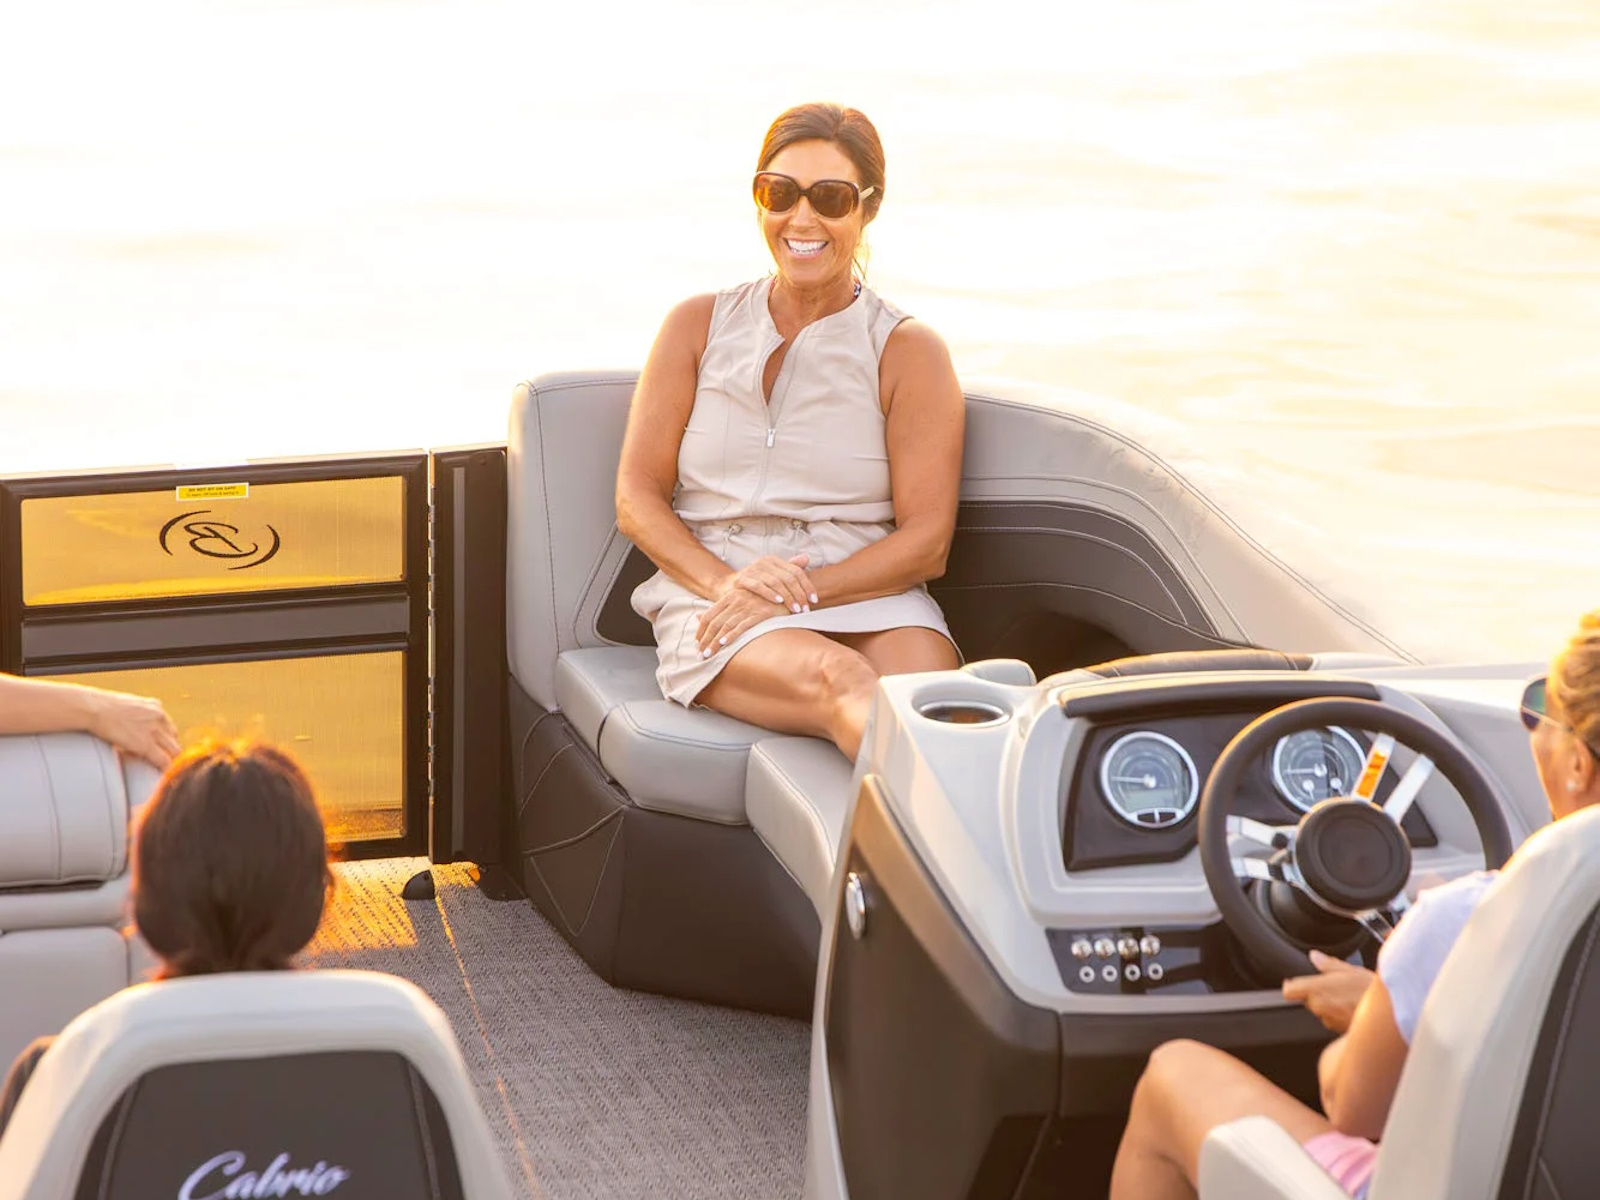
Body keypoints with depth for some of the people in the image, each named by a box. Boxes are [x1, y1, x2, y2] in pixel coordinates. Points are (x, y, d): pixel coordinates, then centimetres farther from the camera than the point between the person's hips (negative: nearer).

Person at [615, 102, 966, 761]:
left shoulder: (909, 353, 10)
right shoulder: (697, 328, 16)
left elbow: (925, 541, 3)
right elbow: (638, 499, 9)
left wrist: (802, 591, -13)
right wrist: (726, 582, -11)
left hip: (867, 596, 1)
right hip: (708, 598, -1)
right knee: (838, 681, -37)